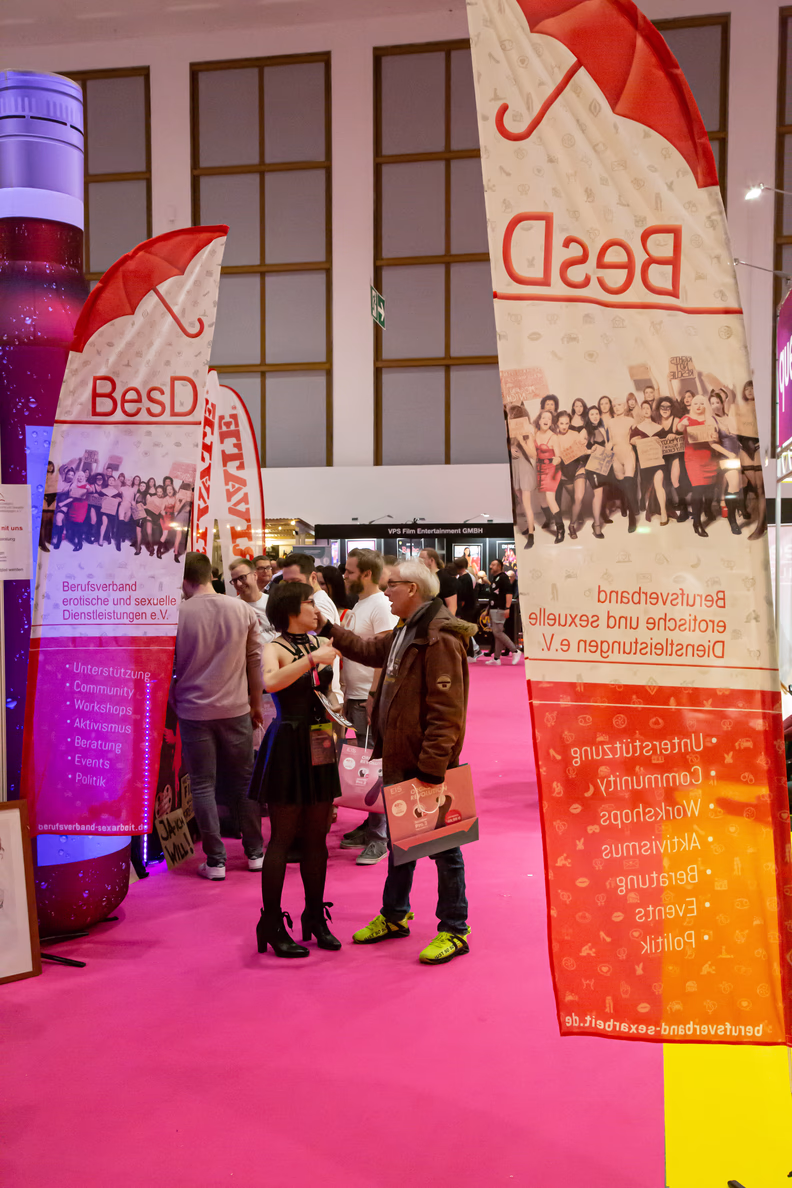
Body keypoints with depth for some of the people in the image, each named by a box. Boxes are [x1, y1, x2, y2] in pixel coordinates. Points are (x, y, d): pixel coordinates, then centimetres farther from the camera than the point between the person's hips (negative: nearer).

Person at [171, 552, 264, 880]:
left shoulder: (176, 615, -9)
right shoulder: (242, 610, -4)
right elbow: (255, 660, 2)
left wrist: (174, 701, 17)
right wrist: (255, 703, 14)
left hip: (193, 711, -2)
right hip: (236, 709, 2)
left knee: (203, 785, 7)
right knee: (243, 781, 13)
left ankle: (215, 861, 10)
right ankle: (254, 852, 22)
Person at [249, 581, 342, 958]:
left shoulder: (319, 644, 11)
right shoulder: (275, 649, -9)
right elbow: (270, 682, -31)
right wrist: (312, 659, -30)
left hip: (318, 745, 6)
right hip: (288, 746, -6)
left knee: (316, 835, 11)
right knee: (283, 836, 0)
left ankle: (315, 916, 23)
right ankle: (271, 924, 11)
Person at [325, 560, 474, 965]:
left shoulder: (439, 638, -20)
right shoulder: (404, 633, 12)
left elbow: (446, 708, -24)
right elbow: (368, 650, 31)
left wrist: (432, 764, -25)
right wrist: (327, 629, 27)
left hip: (426, 763, -10)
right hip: (399, 758, 10)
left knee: (441, 844, 2)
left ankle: (454, 930, 15)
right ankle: (393, 916, 36)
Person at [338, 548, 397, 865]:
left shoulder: (380, 605, -13)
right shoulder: (359, 605, 15)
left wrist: (374, 695, -23)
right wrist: (348, 693, 17)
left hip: (370, 699, -9)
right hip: (355, 697, 9)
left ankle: (379, 838, 3)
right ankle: (370, 826, 26)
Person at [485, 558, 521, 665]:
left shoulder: (503, 577, -10)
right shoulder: (494, 578, 19)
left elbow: (509, 593, -19)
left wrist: (507, 608, -27)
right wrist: (488, 610, 25)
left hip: (500, 609, -10)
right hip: (493, 609, 10)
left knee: (497, 632, -13)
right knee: (496, 633, 9)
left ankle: (515, 650, -4)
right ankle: (496, 658, 10)